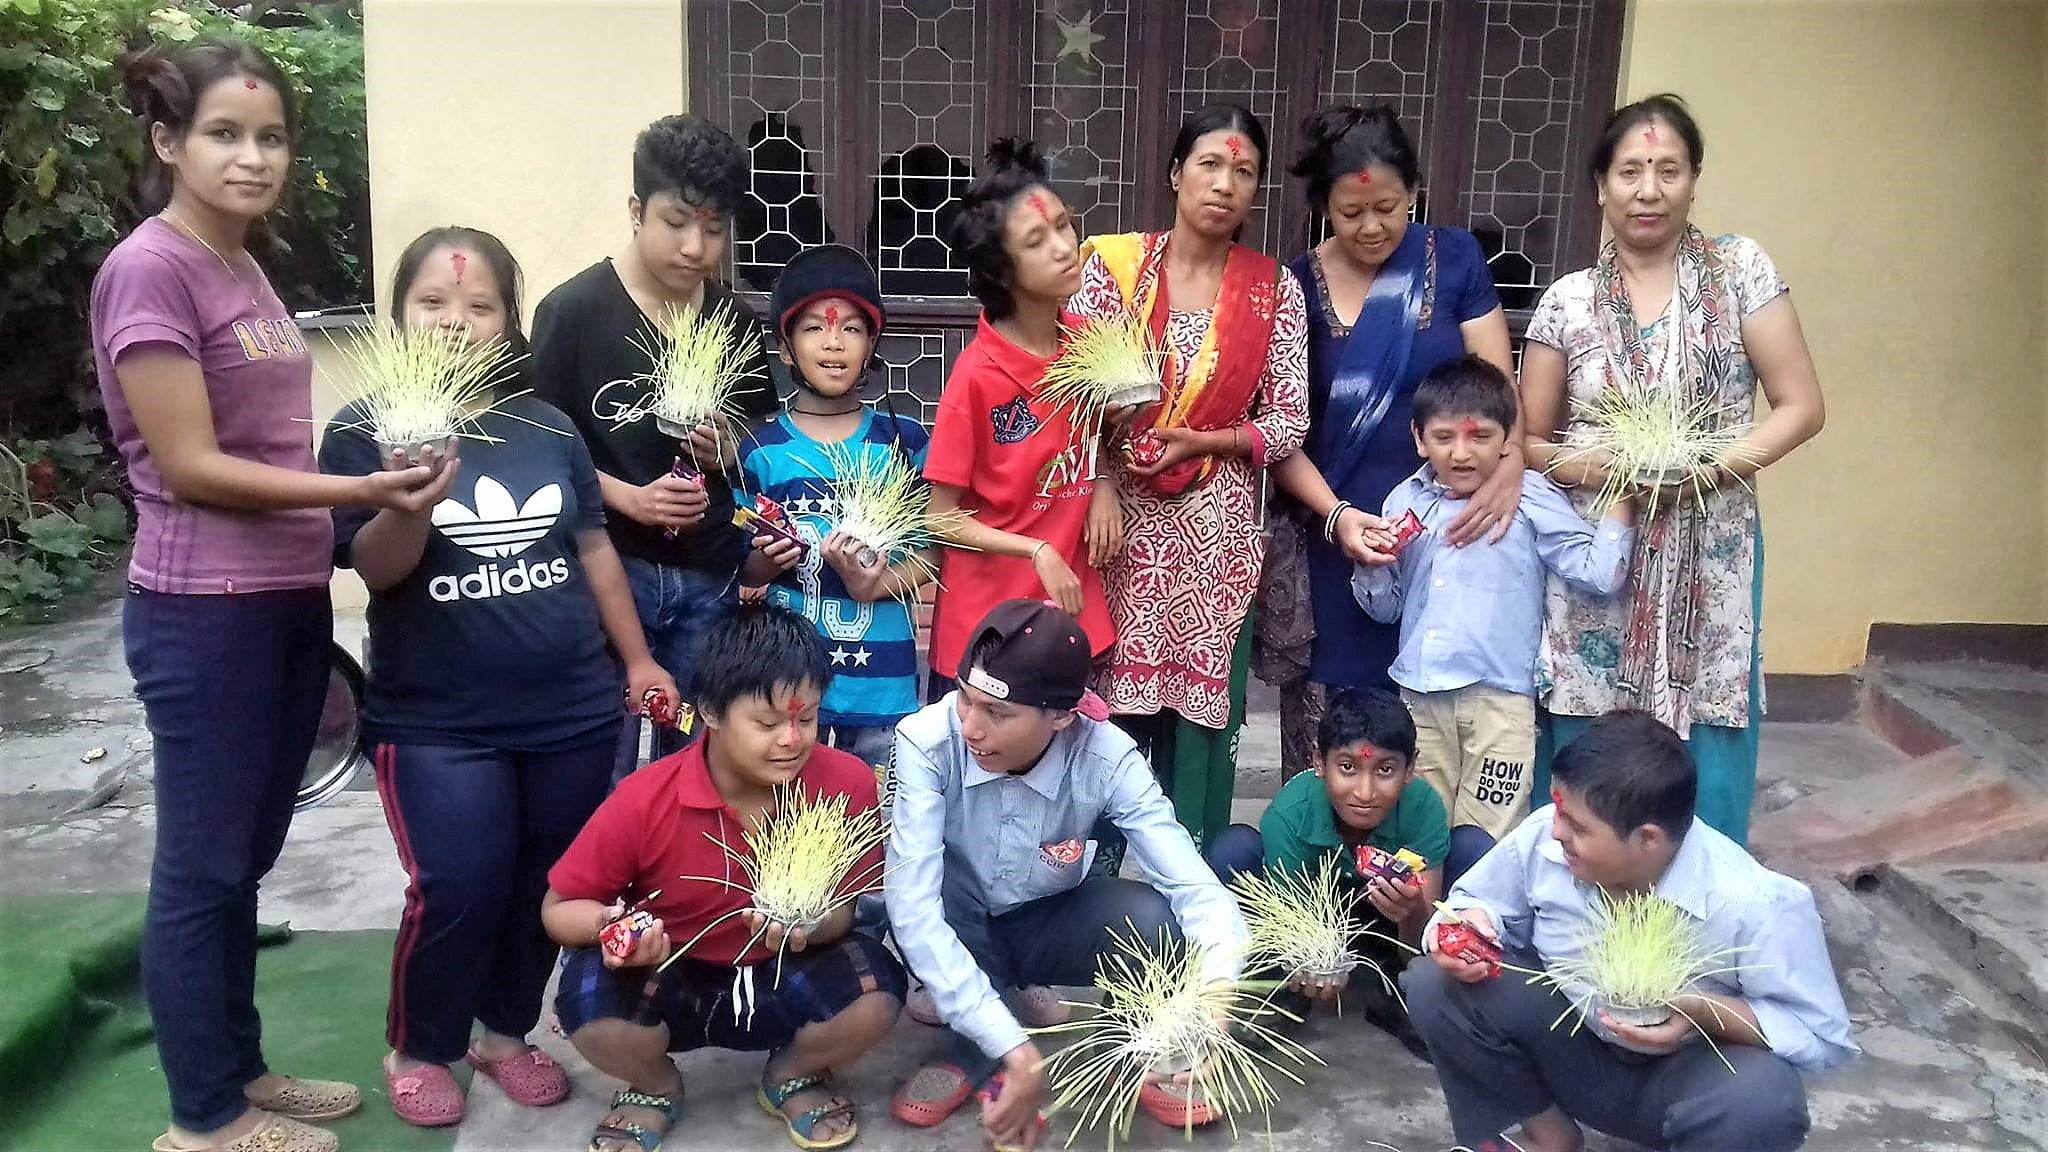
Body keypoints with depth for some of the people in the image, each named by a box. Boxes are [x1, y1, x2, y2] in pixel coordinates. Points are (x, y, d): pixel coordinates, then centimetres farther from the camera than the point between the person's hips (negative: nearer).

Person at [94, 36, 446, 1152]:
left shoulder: (246, 270, 13)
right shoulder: (148, 269, -12)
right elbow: (190, 466, -17)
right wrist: (360, 491, -21)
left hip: (289, 602, 8)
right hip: (205, 614, -8)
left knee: (245, 861, 17)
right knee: (199, 867, 5)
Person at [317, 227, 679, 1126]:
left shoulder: (547, 427, 4)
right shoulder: (365, 431, -5)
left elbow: (593, 547, 12)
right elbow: (377, 569, -15)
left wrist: (637, 659, 13)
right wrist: (413, 500, -36)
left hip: (572, 712, 4)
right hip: (437, 725, -4)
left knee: (550, 887, 11)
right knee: (459, 893, -6)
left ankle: (507, 1031, 35)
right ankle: (416, 1051, 21)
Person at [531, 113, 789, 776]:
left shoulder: (736, 322, 9)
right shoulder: (573, 311, -4)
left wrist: (730, 451, -2)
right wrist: (629, 497, -16)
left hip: (711, 578, 4)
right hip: (607, 567, -4)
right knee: (601, 775, 1)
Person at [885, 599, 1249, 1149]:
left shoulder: (1106, 757, -25)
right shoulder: (927, 743, -31)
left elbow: (1196, 888, -28)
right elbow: (912, 904, -38)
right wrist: (1014, 1049, -44)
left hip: (1049, 928, 1)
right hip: (956, 935, -1)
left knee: (1151, 914, -30)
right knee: (930, 884, -34)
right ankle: (977, 1057, -8)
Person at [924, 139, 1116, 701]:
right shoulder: (977, 375, -17)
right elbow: (941, 519, -12)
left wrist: (1103, 487, -2)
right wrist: (1037, 551, -20)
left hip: (1070, 610, 5)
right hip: (986, 621, -5)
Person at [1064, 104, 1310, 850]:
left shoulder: (1274, 287, 3)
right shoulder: (1114, 264, 1)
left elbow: (1289, 422, 0)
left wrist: (1200, 442, -14)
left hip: (1216, 533, 1)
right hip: (1120, 520, 0)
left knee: (1202, 712, 6)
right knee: (1106, 708, 4)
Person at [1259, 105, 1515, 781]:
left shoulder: (1453, 258, 3)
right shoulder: (1294, 287, 0)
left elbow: (1497, 380, 0)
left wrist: (1509, 467, -19)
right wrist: (1336, 515, -17)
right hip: (1329, 539, 0)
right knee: (1324, 736, 2)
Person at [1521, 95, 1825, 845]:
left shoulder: (1739, 270, 1)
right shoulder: (1568, 301, 2)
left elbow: (1801, 406, 0)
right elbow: (1528, 442, 6)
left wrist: (1713, 465, -16)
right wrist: (1589, 466, -15)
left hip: (1710, 568, 0)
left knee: (1705, 772, 3)